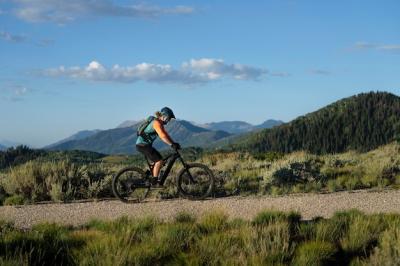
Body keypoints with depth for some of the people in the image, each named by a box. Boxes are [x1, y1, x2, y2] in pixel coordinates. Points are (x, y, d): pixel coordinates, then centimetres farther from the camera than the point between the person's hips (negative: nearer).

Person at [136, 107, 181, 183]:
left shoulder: (160, 123, 13)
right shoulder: (156, 123, -18)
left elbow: (165, 134, 16)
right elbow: (162, 136, -29)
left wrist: (174, 143, 7)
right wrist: (172, 144, -31)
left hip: (145, 145, 10)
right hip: (142, 145, -10)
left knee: (157, 160, 13)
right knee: (159, 160, -12)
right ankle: (154, 181, -7)